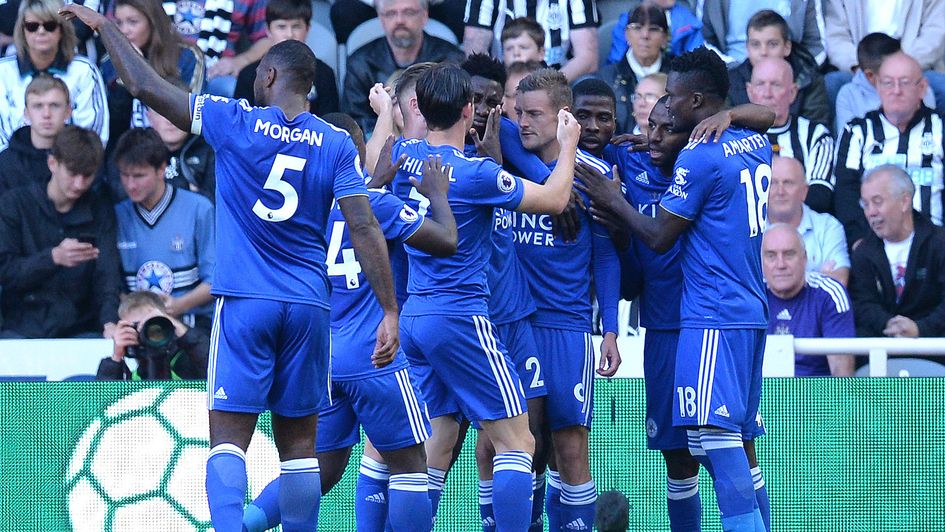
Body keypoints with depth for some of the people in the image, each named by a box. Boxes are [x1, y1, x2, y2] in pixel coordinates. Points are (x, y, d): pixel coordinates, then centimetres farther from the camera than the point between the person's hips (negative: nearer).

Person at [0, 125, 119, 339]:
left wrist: (109, 322, -24)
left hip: (81, 327, 1)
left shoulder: (101, 213, 8)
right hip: (22, 327, -1)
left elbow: (107, 274, -4)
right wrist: (53, 258, -22)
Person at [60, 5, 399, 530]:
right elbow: (365, 227, -4)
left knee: (229, 437, -6)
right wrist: (390, 311, -3)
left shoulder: (233, 122, -3)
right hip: (309, 308, 3)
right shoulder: (337, 145, 3)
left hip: (244, 305, -3)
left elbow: (145, 86, 3)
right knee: (299, 442, 8)